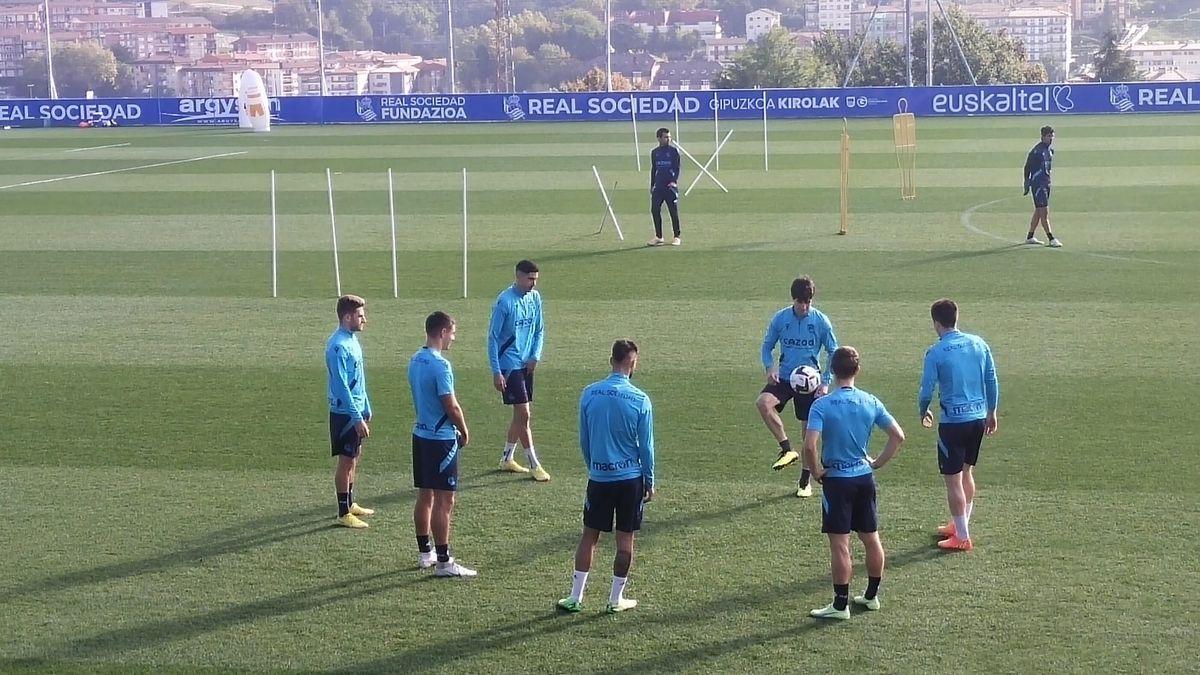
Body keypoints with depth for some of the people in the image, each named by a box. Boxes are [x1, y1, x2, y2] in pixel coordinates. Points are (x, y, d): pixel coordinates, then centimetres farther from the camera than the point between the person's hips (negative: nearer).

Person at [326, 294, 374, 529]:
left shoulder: (352, 341, 9)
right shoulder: (338, 346, -21)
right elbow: (341, 386, -23)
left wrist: (366, 410, 20)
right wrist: (357, 418, -23)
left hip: (356, 411, 9)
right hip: (345, 413, -9)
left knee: (354, 457, 18)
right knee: (346, 461, -2)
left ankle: (350, 503, 30)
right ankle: (344, 513, 5)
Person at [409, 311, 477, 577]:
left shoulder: (415, 361, 7)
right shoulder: (440, 365, -20)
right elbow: (451, 406, -18)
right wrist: (464, 432, -1)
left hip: (421, 434, 9)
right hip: (441, 439, -9)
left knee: (425, 496, 15)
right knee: (444, 501, -4)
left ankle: (425, 553, 23)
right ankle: (443, 562, -2)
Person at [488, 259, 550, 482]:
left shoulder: (535, 298, 4)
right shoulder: (505, 301, -16)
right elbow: (493, 337, -13)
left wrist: (536, 356, -1)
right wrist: (496, 372, -15)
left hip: (526, 364, 7)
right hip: (509, 364, -7)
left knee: (520, 414, 12)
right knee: (523, 414, -7)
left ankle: (507, 459, 25)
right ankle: (534, 465, -1)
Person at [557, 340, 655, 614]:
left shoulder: (589, 393, -4)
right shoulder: (640, 400, -11)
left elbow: (583, 439, 5)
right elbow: (646, 446, -5)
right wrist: (649, 481, 6)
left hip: (598, 478, 2)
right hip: (631, 478, -2)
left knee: (589, 536, 10)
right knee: (625, 538, 8)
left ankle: (575, 597, 12)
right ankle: (616, 599, 14)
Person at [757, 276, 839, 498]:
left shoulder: (821, 321, -6)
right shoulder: (780, 318, -3)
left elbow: (833, 352, 3)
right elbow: (767, 346, 8)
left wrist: (826, 382, -6)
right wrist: (770, 367, -11)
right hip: (784, 378, 1)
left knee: (809, 429, 4)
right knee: (763, 402, -29)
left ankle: (804, 481, 19)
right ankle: (787, 450, -18)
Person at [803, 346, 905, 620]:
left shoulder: (822, 405, -15)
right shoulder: (870, 402, -1)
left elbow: (810, 445, -26)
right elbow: (898, 436, 0)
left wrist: (817, 471, -10)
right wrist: (878, 463, 9)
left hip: (837, 481, -5)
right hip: (864, 477, 5)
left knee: (840, 544, -1)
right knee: (871, 538, 15)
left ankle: (840, 605, 4)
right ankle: (872, 595, 27)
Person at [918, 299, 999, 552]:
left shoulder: (936, 352, -13)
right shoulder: (978, 343, 3)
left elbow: (927, 389, -8)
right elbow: (992, 381, 7)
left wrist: (923, 413, 12)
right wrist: (991, 412, 19)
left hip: (953, 421, -6)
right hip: (978, 417, 6)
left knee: (953, 479, 2)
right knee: (967, 472, 22)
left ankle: (962, 537, 5)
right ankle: (960, 525, 33)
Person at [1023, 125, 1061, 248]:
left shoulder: (1050, 150, 12)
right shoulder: (1037, 151, -15)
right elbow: (1027, 167, -11)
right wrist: (1027, 183, -9)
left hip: (1046, 184, 9)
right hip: (1038, 184, -9)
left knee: (1038, 212, 14)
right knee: (1044, 212, -9)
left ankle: (1030, 237, 23)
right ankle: (1051, 239, -10)